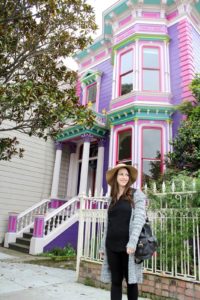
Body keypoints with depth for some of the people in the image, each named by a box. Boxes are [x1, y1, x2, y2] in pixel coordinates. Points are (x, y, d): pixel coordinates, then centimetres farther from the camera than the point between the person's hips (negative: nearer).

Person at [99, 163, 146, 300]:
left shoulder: (137, 194, -1)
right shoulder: (112, 198, 13)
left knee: (131, 281, 6)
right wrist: (103, 246, 14)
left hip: (127, 246, -4)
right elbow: (108, 224, 15)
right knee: (115, 281, 10)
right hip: (112, 246, 4)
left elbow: (140, 218, -11)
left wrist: (132, 242, -21)